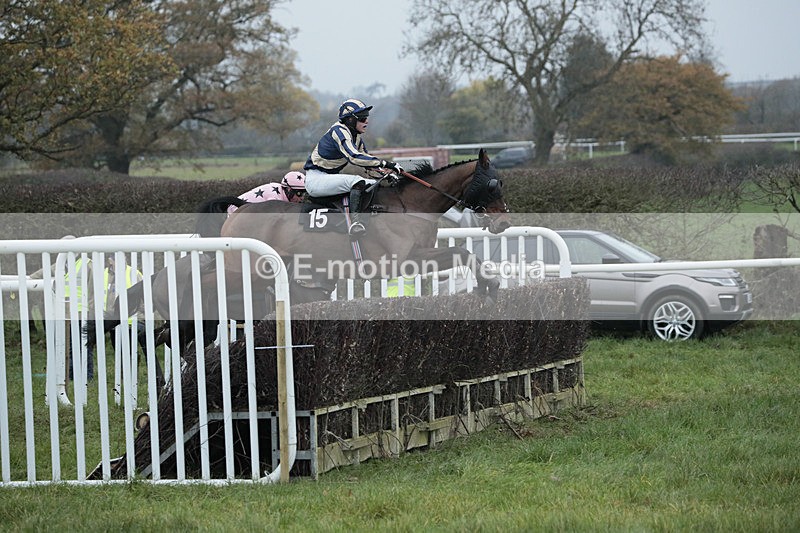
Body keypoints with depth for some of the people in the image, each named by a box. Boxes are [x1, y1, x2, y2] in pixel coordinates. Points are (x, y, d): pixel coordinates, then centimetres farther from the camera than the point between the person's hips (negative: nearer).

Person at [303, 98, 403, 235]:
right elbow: (354, 157, -35)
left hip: (331, 177, 10)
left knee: (375, 184, 6)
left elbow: (366, 160, 15)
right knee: (357, 181, -31)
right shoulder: (339, 131, -21)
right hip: (315, 180, -10)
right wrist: (385, 163, -37)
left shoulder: (356, 136, 8)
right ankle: (354, 221, -43)